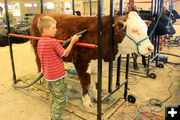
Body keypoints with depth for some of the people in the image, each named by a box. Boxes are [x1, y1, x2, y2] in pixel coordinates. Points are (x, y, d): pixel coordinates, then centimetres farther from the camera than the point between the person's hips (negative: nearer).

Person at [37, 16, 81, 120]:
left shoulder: (40, 42, 4)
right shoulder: (53, 42, -21)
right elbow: (65, 54, -11)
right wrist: (72, 41, -6)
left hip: (47, 75, 9)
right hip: (58, 76, -8)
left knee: (53, 97, 23)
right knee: (60, 100, 7)